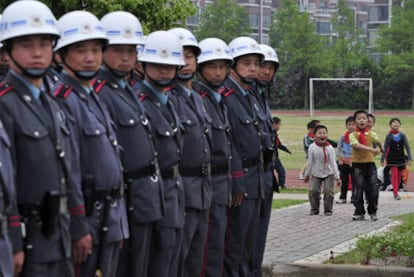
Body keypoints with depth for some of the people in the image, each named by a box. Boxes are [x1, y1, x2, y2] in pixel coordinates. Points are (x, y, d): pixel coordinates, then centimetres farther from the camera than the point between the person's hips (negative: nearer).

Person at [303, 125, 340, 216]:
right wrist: (306, 174, 5)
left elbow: (333, 163, -11)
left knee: (328, 191, -9)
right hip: (316, 174, 1)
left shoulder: (329, 148, -15)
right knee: (313, 191, -6)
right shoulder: (312, 147, -11)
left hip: (328, 173, -1)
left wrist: (337, 177, -10)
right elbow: (310, 162, -1)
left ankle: (328, 210, 6)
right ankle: (314, 209, 10)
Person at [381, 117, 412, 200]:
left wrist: (409, 159, -8)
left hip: (401, 158, 3)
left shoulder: (402, 135, 0)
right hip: (392, 158, -3)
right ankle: (396, 193, -15)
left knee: (399, 176, 8)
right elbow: (385, 148, -1)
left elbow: (407, 147, -1)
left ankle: (396, 191, 24)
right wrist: (382, 160, -2)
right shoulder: (389, 136, -5)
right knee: (394, 174, -13)